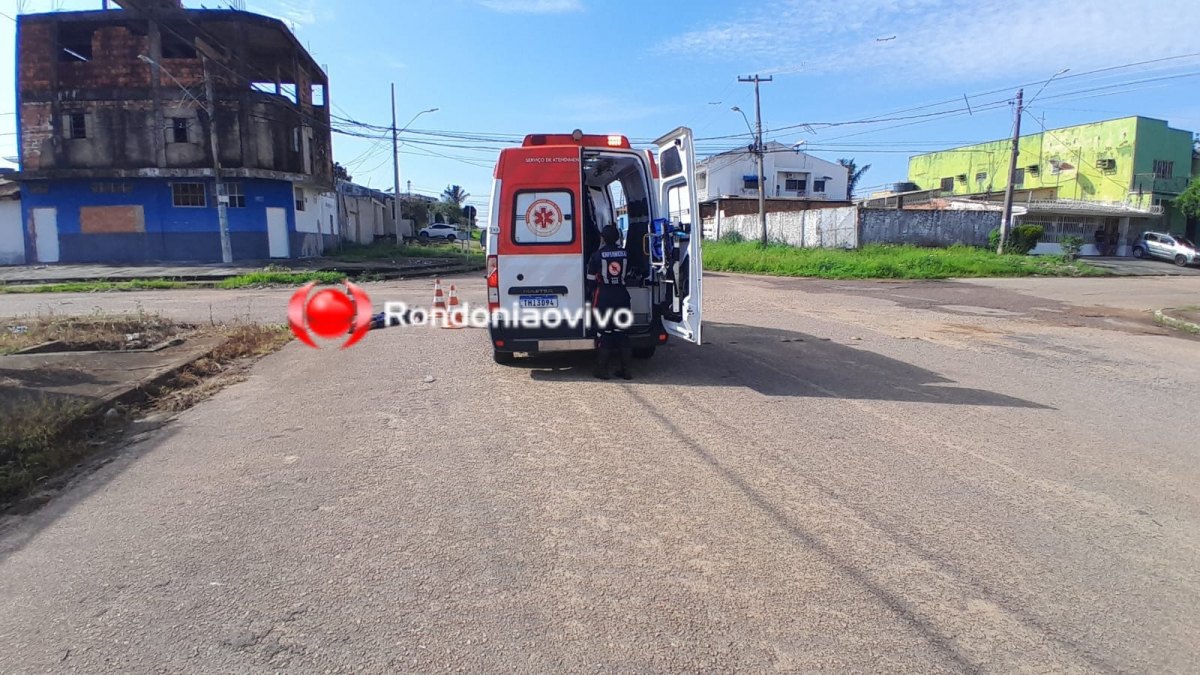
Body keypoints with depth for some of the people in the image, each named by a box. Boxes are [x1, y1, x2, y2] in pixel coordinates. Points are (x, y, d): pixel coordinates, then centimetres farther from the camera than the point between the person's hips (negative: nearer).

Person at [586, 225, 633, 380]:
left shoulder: (597, 255, -7)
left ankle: (602, 369, 4)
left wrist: (591, 293, 15)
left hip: (603, 296, -3)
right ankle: (626, 369, 11)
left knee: (604, 332, 2)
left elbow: (591, 279, -1)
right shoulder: (625, 254, 3)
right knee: (621, 332, 10)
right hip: (621, 296, 3)